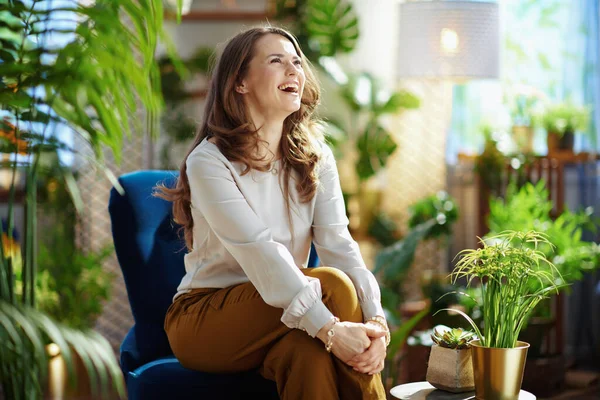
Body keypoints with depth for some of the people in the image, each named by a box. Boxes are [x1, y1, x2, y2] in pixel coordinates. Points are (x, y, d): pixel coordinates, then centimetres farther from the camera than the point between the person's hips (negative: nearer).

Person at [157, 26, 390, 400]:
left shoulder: (315, 157, 3)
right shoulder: (209, 162, -15)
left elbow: (339, 245, -12)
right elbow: (261, 253, -28)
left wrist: (376, 318, -29)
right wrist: (330, 328, -38)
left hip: (284, 314, 4)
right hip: (203, 320, -4)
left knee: (307, 350, -33)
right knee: (333, 285, -28)